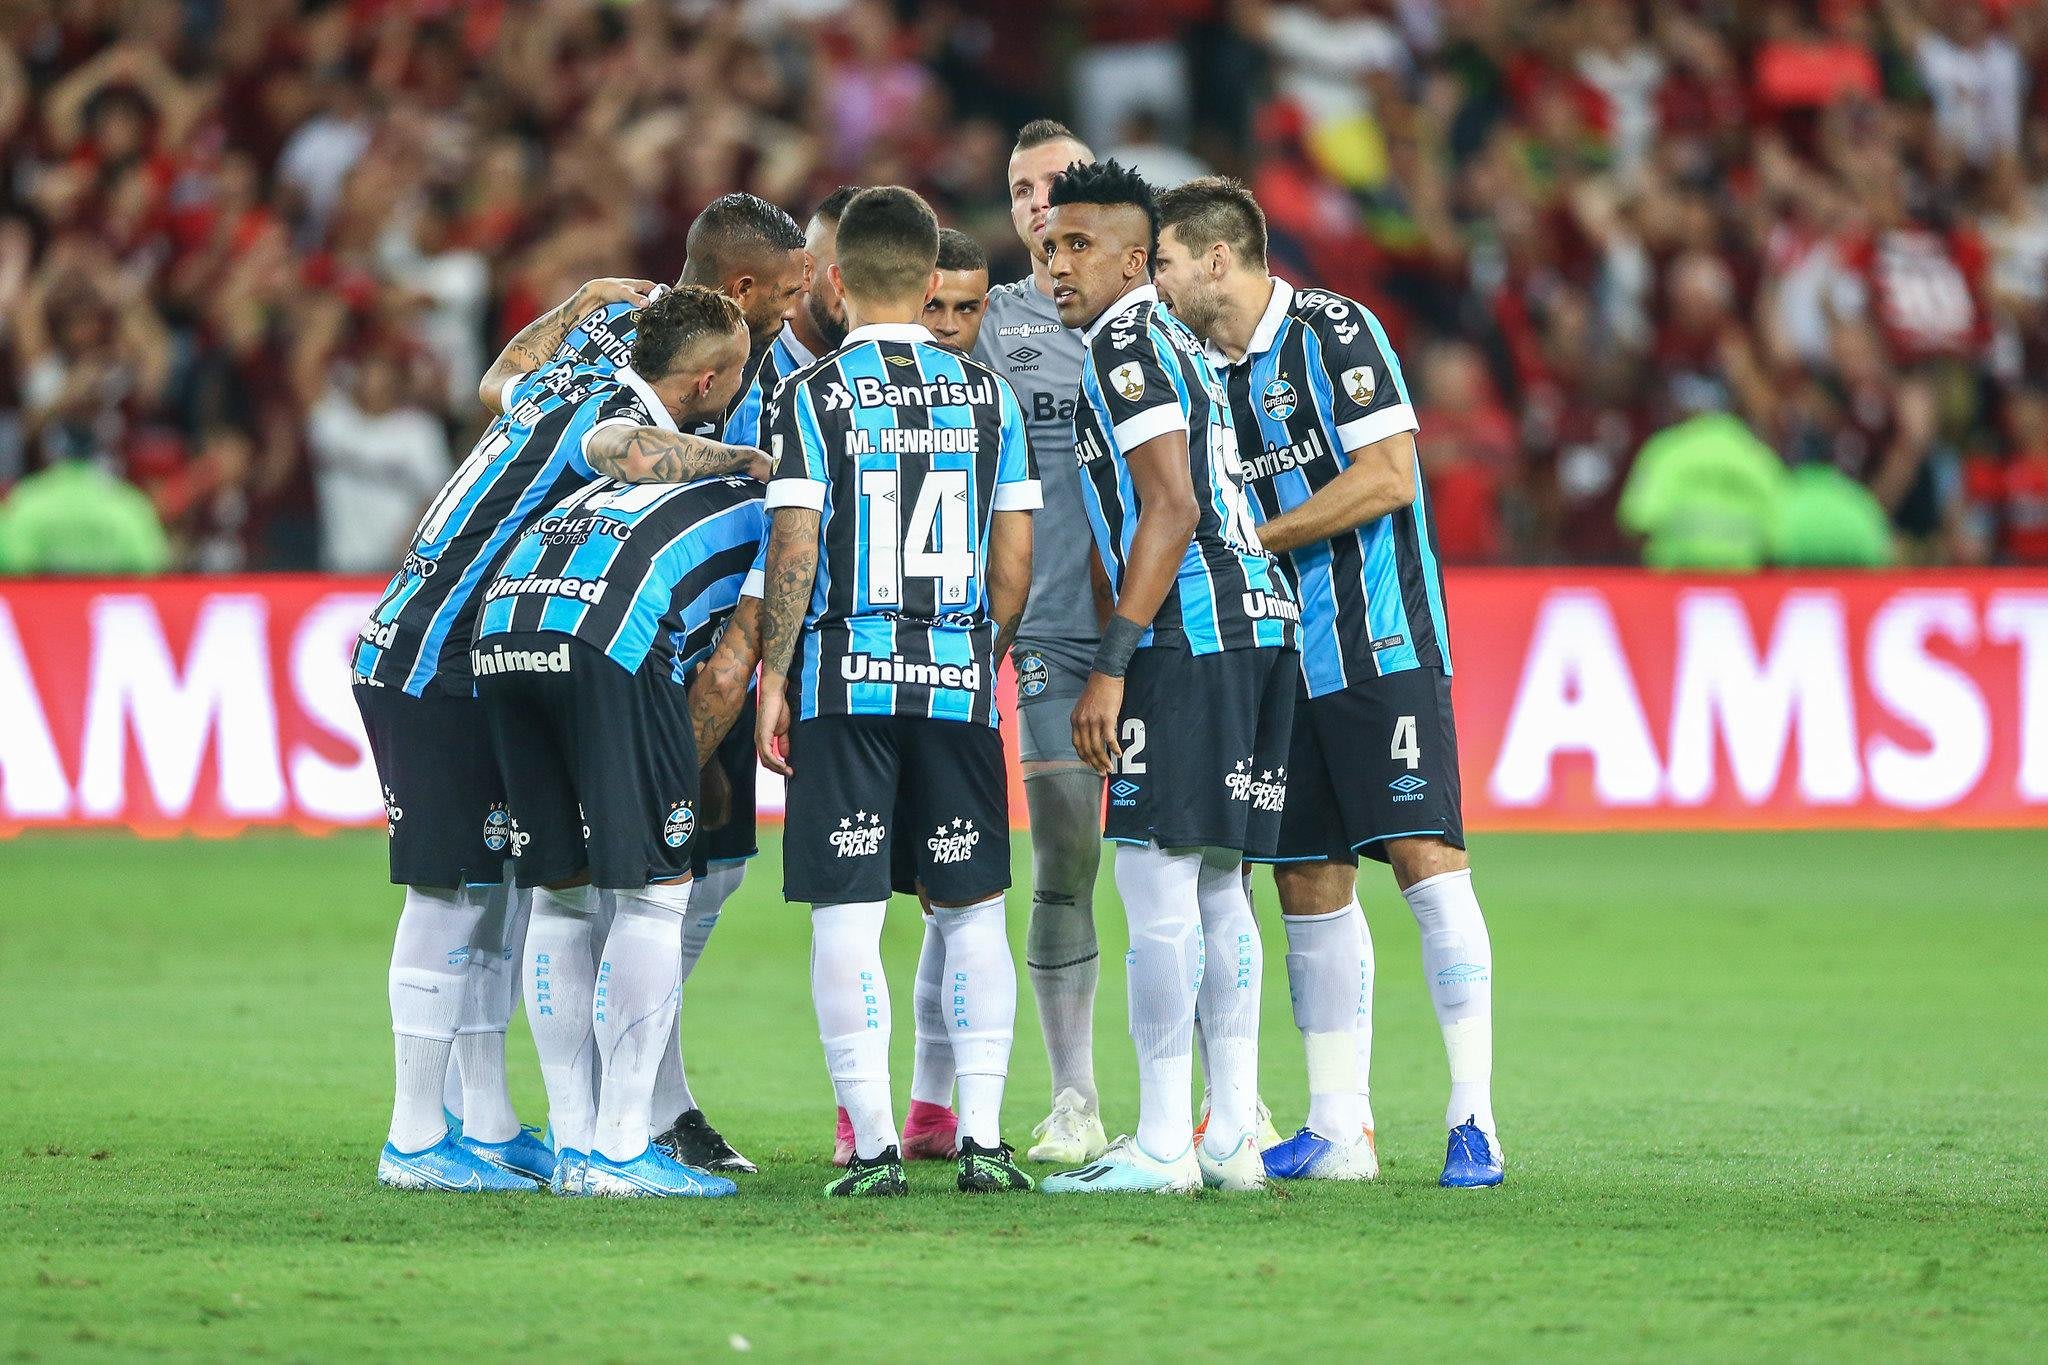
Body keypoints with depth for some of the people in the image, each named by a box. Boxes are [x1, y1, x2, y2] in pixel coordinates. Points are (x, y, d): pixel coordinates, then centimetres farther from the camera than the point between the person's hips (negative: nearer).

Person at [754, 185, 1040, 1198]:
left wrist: (774, 677, -1)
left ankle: (874, 1143, -5)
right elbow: (1015, 558, 7)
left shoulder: (813, 396, -3)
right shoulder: (987, 394, 7)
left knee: (847, 916, -1)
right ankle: (980, 1134, 4)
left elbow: (795, 551, -8)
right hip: (958, 679, 3)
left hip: (845, 678, -3)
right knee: (972, 909, 11)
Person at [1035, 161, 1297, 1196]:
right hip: (1259, 616, 10)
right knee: (1216, 888, 11)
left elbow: (1171, 510, -17)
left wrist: (1111, 668, -18)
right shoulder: (1177, 344, 23)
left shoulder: (1124, 344, -7)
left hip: (1190, 635, -10)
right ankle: (1232, 1137, 11)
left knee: (1156, 884, -7)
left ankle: (1161, 1145, -8)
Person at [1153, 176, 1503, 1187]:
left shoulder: (1332, 331, -8)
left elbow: (1386, 479, -16)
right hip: (1282, 664, 8)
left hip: (1381, 646, -8)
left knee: (1426, 859, -12)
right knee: (1309, 885, 6)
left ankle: (1474, 1117, -12)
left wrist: (1251, 538, -13)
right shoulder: (1207, 370, 14)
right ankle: (1337, 1128, 11)